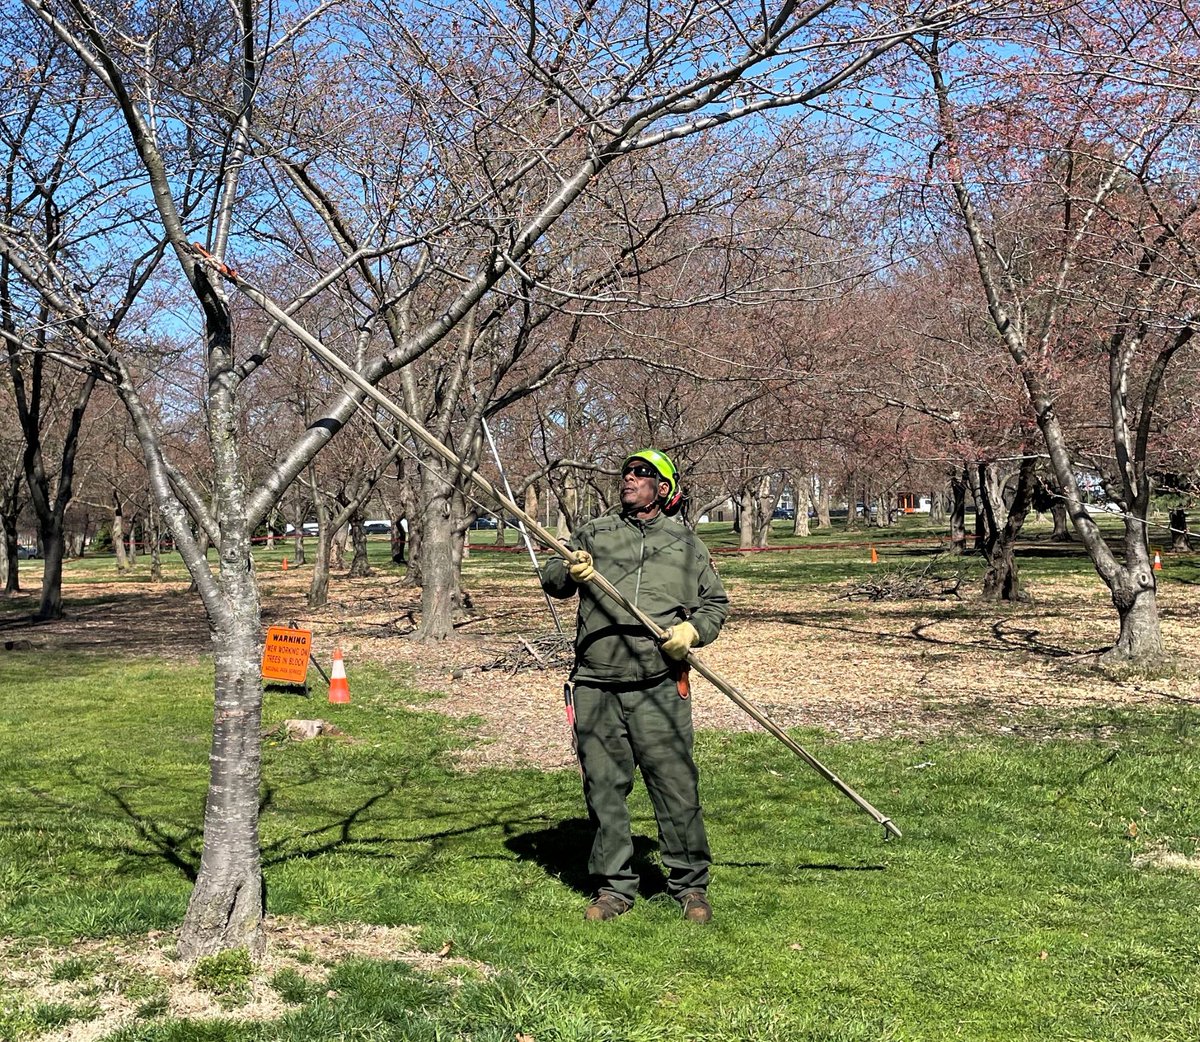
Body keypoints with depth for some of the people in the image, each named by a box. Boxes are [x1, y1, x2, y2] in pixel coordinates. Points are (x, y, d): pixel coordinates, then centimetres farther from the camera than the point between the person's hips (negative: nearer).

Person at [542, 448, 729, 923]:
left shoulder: (686, 543, 13)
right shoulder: (595, 533, 15)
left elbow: (716, 602, 17)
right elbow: (550, 580, 12)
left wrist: (693, 630, -4)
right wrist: (569, 572, -11)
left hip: (659, 687, -2)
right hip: (596, 686, 2)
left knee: (676, 786, -4)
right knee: (603, 787, 6)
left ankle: (690, 885, 11)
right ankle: (615, 886, 19)